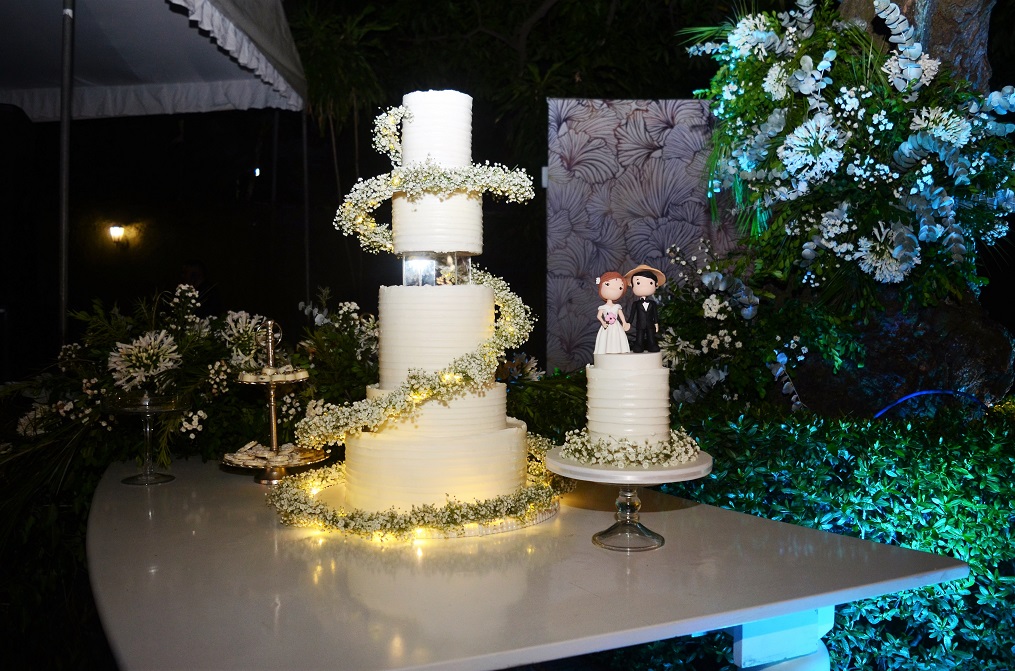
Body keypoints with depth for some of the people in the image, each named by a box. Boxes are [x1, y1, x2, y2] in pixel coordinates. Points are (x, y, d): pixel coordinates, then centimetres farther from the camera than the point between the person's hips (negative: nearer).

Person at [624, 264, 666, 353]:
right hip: (640, 325, -1)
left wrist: (656, 323, 3)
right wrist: (629, 323, -2)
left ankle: (652, 347, 10)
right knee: (639, 337, 3)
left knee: (651, 337, 5)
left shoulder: (652, 303, 1)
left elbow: (655, 314, 5)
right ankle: (638, 347, 7)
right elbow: (632, 313, 1)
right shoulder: (636, 303, -3)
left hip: (650, 325, 1)